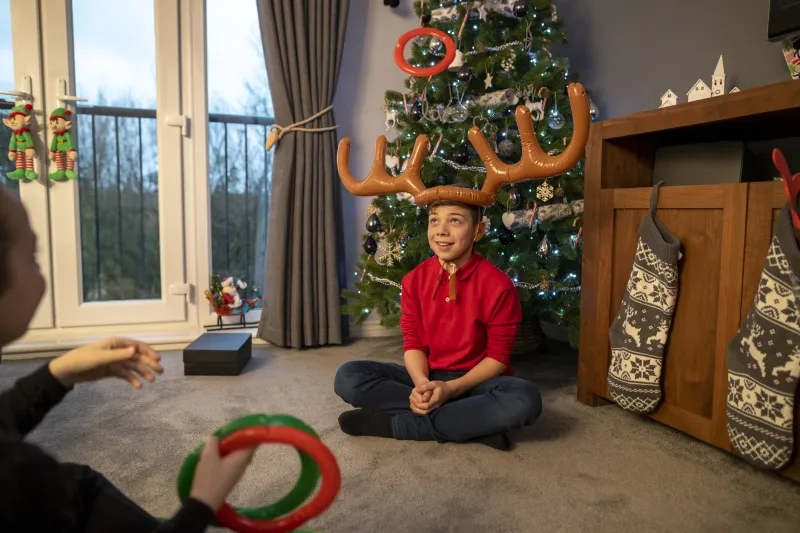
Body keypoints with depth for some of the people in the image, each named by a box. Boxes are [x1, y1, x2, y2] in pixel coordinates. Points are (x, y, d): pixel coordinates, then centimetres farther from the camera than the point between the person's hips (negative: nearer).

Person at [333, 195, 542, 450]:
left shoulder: (498, 285, -13)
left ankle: (394, 423, -25)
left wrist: (452, 388, -23)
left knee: (525, 399, -36)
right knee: (348, 376, -18)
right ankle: (472, 423, -22)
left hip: (474, 381, -2)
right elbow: (413, 343, -1)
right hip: (426, 377, 3)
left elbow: (498, 357, -10)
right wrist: (421, 384, -22)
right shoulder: (413, 280, -3)